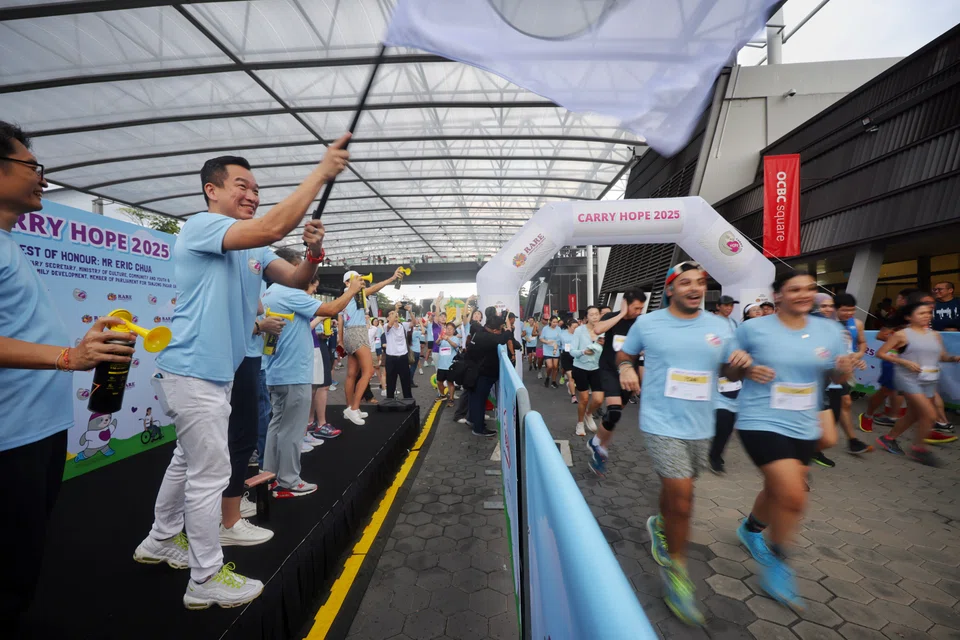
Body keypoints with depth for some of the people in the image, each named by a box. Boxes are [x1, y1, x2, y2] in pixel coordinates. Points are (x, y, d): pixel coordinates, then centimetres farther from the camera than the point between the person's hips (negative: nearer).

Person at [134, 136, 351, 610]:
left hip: (215, 372, 10)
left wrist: (314, 251, -15)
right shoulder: (200, 226, -14)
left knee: (188, 462, 24)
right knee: (209, 475, 0)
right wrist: (322, 171, -26)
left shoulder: (250, 249, 12)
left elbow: (297, 280, 7)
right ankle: (206, 579, 17)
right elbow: (273, 228, -31)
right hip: (193, 372, -10)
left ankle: (161, 541, 44)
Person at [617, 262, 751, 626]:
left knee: (677, 488, 20)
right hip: (661, 422, -4)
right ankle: (675, 571, 16)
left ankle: (659, 525, 53)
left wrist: (741, 364, -10)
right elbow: (624, 354, 9)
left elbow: (729, 372, 12)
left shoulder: (719, 327, 3)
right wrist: (626, 368, -13)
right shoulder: (646, 323, -5)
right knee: (681, 498, -8)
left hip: (700, 427, 4)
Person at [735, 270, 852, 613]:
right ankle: (776, 564, 12)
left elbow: (837, 375, 10)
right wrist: (748, 370, -20)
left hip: (804, 427, 6)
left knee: (779, 490, 20)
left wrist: (845, 368, -12)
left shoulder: (829, 330, 2)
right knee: (793, 496, -14)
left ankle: (750, 529, 51)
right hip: (762, 422, -5)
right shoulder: (753, 328, -10)